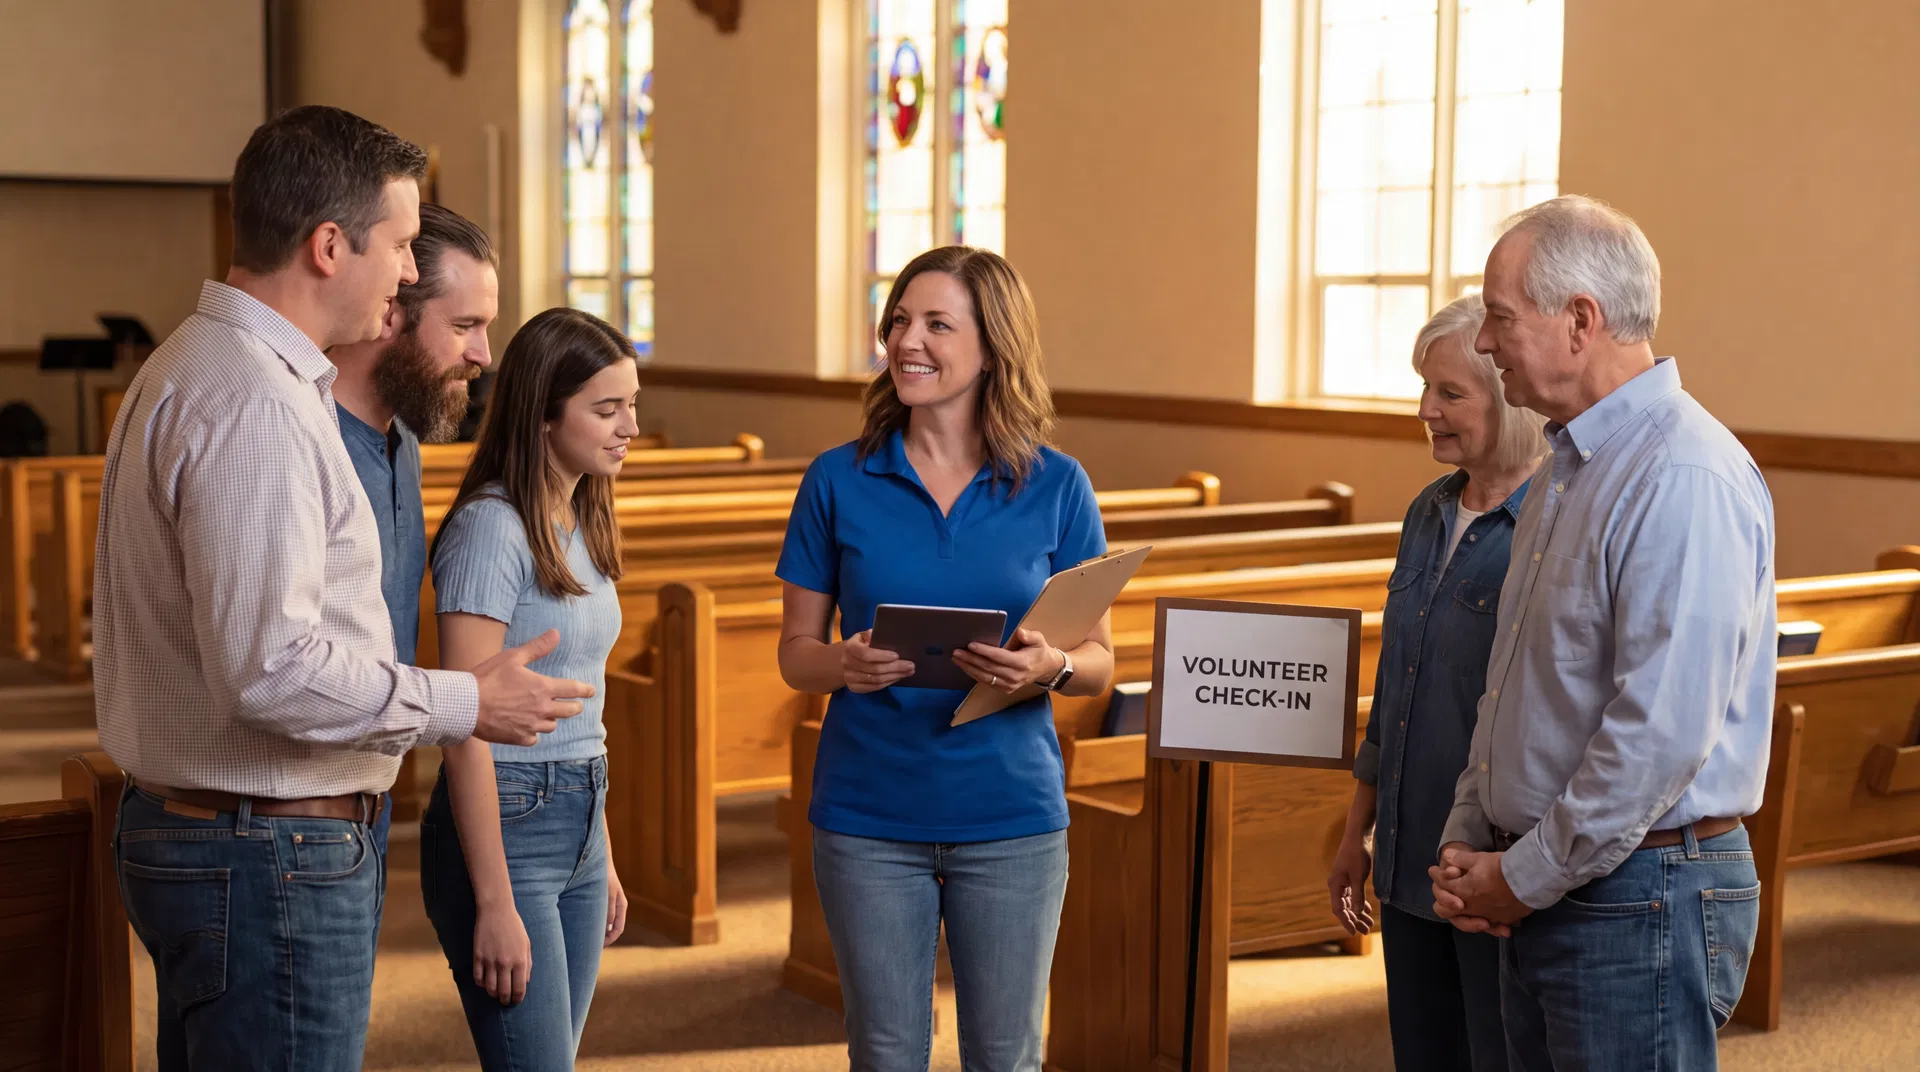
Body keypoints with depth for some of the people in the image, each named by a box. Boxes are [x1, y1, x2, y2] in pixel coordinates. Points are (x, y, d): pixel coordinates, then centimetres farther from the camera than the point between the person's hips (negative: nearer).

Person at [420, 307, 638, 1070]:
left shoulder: (581, 525, 11)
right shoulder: (491, 527, -15)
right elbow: (467, 728, -18)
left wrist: (601, 859, 19)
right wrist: (495, 906, -19)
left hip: (578, 820, 8)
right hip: (503, 822, -8)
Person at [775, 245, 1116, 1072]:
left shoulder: (1056, 486, 0)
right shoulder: (838, 481, 0)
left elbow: (1100, 657, 4)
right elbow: (794, 650, 4)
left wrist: (1049, 665, -18)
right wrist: (846, 665, -18)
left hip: (1011, 814, 0)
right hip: (870, 816, 0)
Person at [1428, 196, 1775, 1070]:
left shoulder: (1686, 480, -19)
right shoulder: (1566, 468, 13)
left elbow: (1663, 731, -24)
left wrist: (1526, 878, -15)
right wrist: (1469, 836, 9)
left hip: (1640, 898, -9)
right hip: (1542, 897, 9)